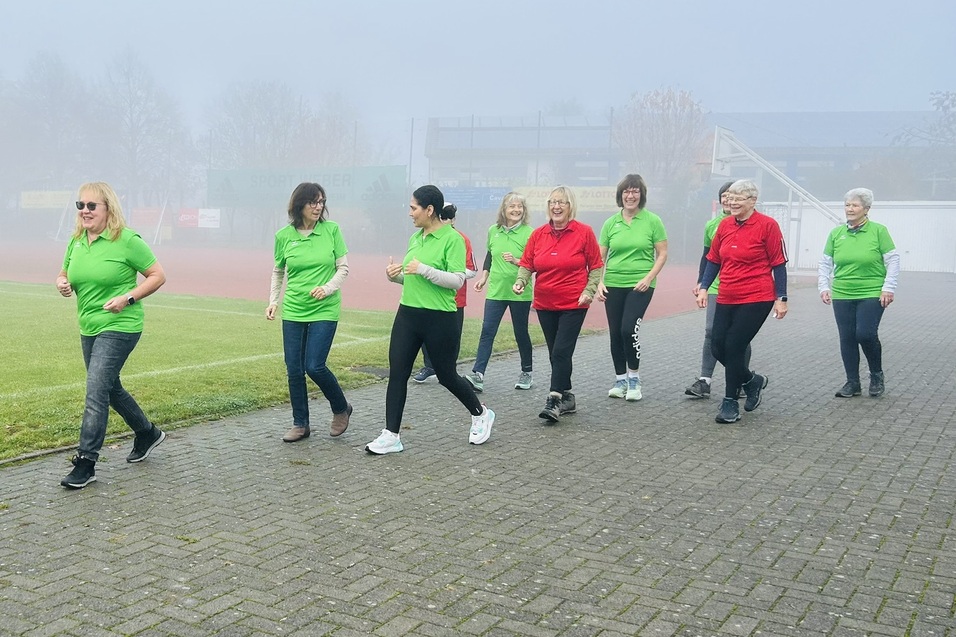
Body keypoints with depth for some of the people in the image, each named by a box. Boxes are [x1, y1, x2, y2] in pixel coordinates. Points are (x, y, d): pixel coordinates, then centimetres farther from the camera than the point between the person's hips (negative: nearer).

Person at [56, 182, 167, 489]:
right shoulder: (76, 242, 7)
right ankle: (147, 433, 39)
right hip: (89, 328, 8)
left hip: (119, 327, -8)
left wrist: (128, 298, -19)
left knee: (96, 391, -12)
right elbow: (66, 274, 20)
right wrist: (62, 283, -4)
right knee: (110, 388, 18)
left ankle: (86, 463, -4)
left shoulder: (127, 240, -12)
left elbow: (158, 275, -9)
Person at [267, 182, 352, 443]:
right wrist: (273, 301, 5)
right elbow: (278, 272, 14)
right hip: (293, 310, 3)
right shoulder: (284, 235, 1)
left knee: (315, 366, -9)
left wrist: (328, 287, -16)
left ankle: (341, 409, 17)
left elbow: (343, 267, 0)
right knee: (294, 370, 5)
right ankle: (300, 424, 21)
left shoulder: (331, 230, -4)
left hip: (324, 309, -3)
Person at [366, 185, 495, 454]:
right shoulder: (415, 237, 11)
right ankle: (391, 436, 7)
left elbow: (457, 280, -17)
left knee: (447, 375, 8)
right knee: (397, 374, 0)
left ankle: (481, 414, 33)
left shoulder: (452, 238, -12)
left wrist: (424, 269, -23)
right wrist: (396, 275, 1)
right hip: (407, 314, 7)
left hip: (439, 319, -7)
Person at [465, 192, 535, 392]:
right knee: (487, 331, -6)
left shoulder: (529, 233, -7)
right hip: (496, 290, 3)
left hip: (520, 293, -3)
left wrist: (516, 261, -23)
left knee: (521, 333, 9)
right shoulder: (493, 231, 5)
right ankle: (477, 375, -10)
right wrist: (484, 277, 14)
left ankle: (527, 373, 27)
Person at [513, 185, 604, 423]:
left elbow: (596, 266, 0)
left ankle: (554, 401, -11)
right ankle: (567, 397, 24)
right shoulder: (538, 234, 4)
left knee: (561, 352, -13)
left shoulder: (584, 232, -4)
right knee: (555, 354, 11)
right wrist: (520, 281, -11)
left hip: (573, 305, -4)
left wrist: (589, 291, -11)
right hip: (544, 304, 5)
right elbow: (526, 264, 7)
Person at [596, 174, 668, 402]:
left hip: (640, 285, -3)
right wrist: (599, 282, -5)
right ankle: (620, 380, 20)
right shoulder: (611, 223, 6)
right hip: (614, 284, 4)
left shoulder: (652, 221, -1)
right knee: (615, 333, 6)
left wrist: (649, 278, -12)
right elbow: (600, 256, 7)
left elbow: (662, 254, 1)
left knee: (629, 328, -17)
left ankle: (634, 379, 2)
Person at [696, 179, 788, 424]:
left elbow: (778, 264, -5)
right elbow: (713, 259, 14)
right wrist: (704, 287, 4)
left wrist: (781, 298, -6)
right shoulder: (724, 225, 7)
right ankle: (752, 380, 30)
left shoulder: (767, 225, -7)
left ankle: (730, 403, 9)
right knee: (718, 346, 4)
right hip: (727, 298, 6)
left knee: (734, 347, -7)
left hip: (756, 299, -6)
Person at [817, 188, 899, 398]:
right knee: (847, 339, 4)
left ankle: (877, 375, 12)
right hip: (842, 296, 4)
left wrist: (888, 288, -6)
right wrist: (824, 287, 3)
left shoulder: (878, 231, -3)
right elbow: (825, 263, 12)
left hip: (871, 295, -4)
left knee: (866, 334, -13)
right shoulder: (836, 233, 6)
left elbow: (893, 260, -1)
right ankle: (853, 383, 16)